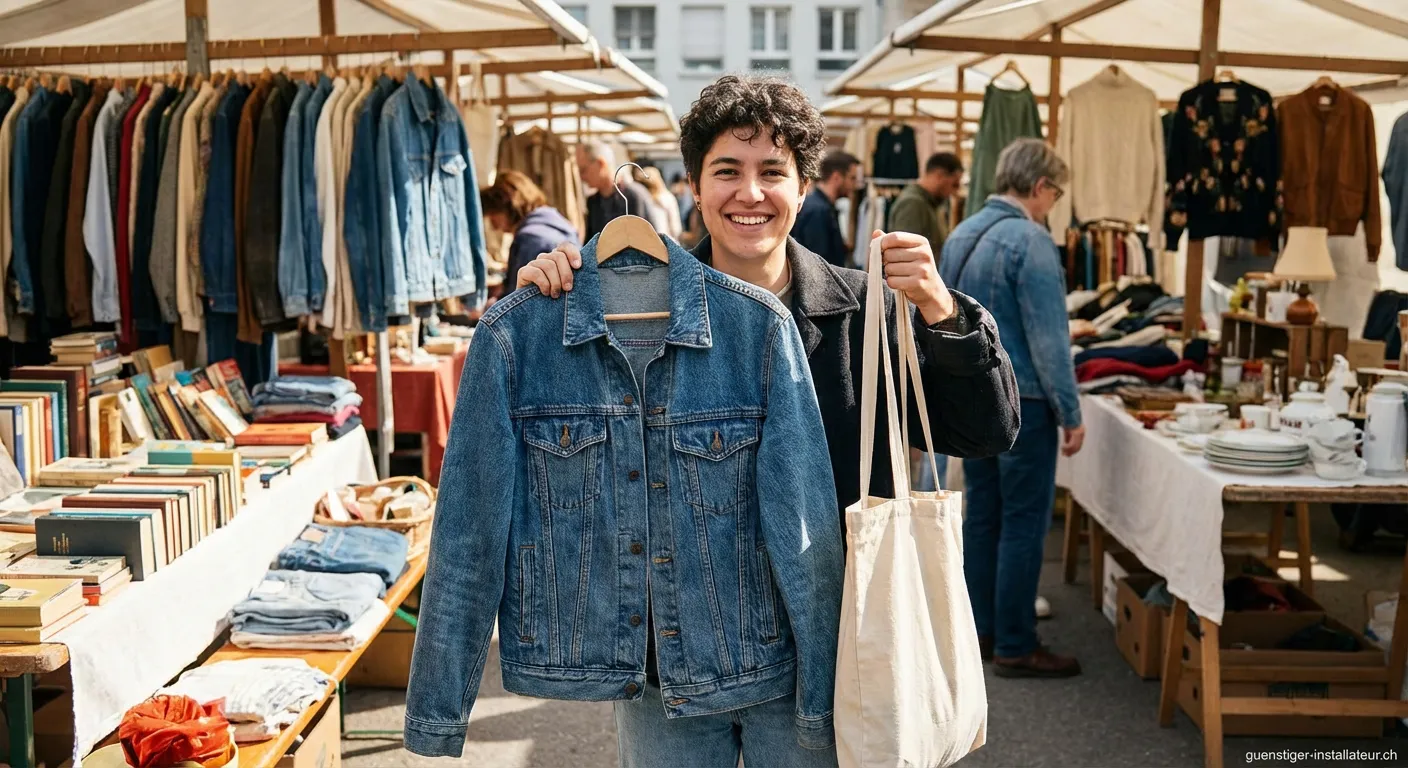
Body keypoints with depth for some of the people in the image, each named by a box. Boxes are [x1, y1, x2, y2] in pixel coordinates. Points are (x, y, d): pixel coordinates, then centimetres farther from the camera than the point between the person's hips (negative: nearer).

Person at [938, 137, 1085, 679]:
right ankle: (1015, 647, 4)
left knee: (983, 515, 14)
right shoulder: (1029, 241, -17)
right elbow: (1048, 340, -19)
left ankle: (980, 629, 22)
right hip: (1020, 402, -8)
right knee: (1023, 525, -1)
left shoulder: (961, 234, 10)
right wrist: (1071, 414, -13)